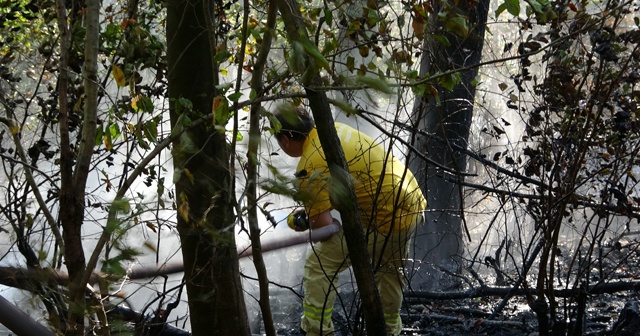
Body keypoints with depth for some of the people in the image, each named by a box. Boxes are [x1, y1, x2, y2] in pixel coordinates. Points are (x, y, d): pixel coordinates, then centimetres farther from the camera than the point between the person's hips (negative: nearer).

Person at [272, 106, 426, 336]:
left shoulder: (309, 168, -16)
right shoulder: (331, 128, 7)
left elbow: (323, 226, -16)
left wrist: (305, 221, 7)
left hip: (384, 221, -9)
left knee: (319, 265, 1)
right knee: (390, 269, 32)